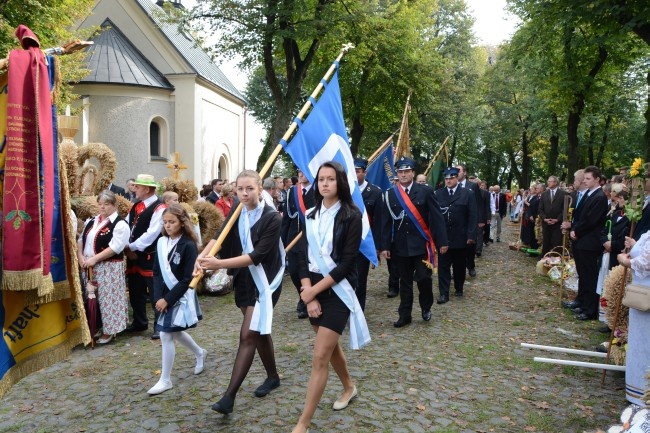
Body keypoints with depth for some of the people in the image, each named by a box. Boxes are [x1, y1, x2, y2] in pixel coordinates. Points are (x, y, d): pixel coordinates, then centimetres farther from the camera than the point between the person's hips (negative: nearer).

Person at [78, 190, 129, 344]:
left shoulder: (120, 224, -10)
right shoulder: (92, 221, 14)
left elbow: (115, 247, -18)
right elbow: (81, 239, 14)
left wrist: (94, 259, -19)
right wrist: (81, 256, -4)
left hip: (108, 268, -7)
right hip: (89, 267, 7)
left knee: (107, 298, -2)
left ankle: (109, 330, 11)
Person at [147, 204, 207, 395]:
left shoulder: (188, 245, -16)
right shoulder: (161, 242, 3)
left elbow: (187, 279, -17)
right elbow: (157, 272, 3)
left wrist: (167, 299, -17)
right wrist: (158, 297, -9)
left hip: (180, 297, -7)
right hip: (164, 296, 7)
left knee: (166, 336, -5)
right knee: (175, 333, 18)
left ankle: (165, 380, 10)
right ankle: (200, 353, 44)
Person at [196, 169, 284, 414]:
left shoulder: (272, 217, -18)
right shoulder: (237, 213, 3)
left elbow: (258, 255, -24)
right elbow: (220, 237, -10)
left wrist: (220, 264, -31)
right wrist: (202, 256, -29)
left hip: (264, 282, -7)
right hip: (244, 280, 7)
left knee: (248, 336, -8)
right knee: (259, 331, 18)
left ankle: (229, 397, -3)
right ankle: (272, 377, 38)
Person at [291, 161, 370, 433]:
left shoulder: (351, 217, -11)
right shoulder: (311, 216, 6)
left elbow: (346, 263, -15)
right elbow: (304, 257, 2)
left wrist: (314, 291, -16)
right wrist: (308, 294, -9)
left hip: (337, 291, -6)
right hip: (313, 290, 6)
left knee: (320, 357, -7)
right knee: (330, 345, 22)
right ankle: (349, 387, 47)